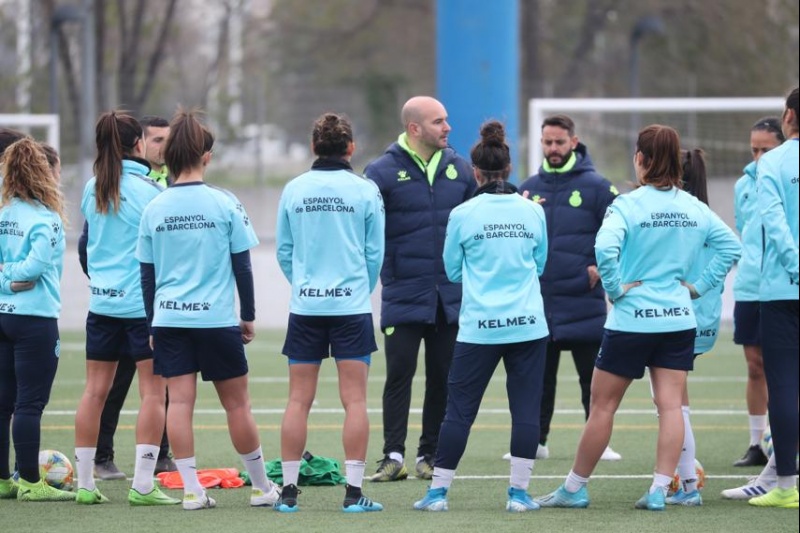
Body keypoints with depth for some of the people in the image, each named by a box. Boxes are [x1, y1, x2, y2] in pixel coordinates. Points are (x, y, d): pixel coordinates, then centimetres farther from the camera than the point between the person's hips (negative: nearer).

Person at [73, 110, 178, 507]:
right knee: (153, 391, -1)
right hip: (144, 304, -5)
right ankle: (142, 485, -5)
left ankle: (84, 482, 9)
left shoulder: (91, 191, 6)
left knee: (95, 390, 7)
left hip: (101, 302, 5)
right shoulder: (147, 190, -10)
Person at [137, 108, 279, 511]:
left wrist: (152, 323, 16)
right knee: (236, 402, 7)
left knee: (180, 401, 1)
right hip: (216, 317, -2)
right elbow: (242, 265, -1)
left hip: (169, 318, 2)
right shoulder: (224, 204, -5)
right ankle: (262, 486, 18)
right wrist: (248, 315, 9)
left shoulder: (154, 209, 2)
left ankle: (191, 489, -4)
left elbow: (146, 273, 7)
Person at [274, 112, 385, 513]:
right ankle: (353, 492, -3)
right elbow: (375, 252, 2)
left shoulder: (294, 190, 2)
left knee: (298, 401, 5)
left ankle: (288, 491, 6)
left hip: (305, 306, 2)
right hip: (352, 306, -2)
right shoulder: (365, 191, -4)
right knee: (354, 400, 0)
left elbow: (283, 250, 8)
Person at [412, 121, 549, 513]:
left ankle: (438, 491, 8)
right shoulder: (532, 211, 1)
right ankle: (519, 492, 4)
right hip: (529, 325, 1)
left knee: (459, 409, 4)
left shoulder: (463, 214, -5)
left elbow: (452, 271, 7)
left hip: (479, 328, -1)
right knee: (526, 409, 5)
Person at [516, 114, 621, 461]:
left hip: (583, 301, -4)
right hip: (538, 300, 4)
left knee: (593, 377, 1)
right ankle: (535, 440, 16)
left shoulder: (596, 186, -2)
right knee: (538, 377, 9)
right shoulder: (529, 188, 9)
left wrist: (601, 267, -8)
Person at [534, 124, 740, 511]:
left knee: (602, 405, 6)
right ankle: (660, 490, -5)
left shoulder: (627, 205, -12)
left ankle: (574, 488, 15)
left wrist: (614, 287, -13)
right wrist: (700, 285, 6)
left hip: (631, 320, -4)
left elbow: (605, 247, -28)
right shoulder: (694, 208, 4)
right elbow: (730, 245, 5)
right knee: (671, 404, 2)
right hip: (679, 320, 4)